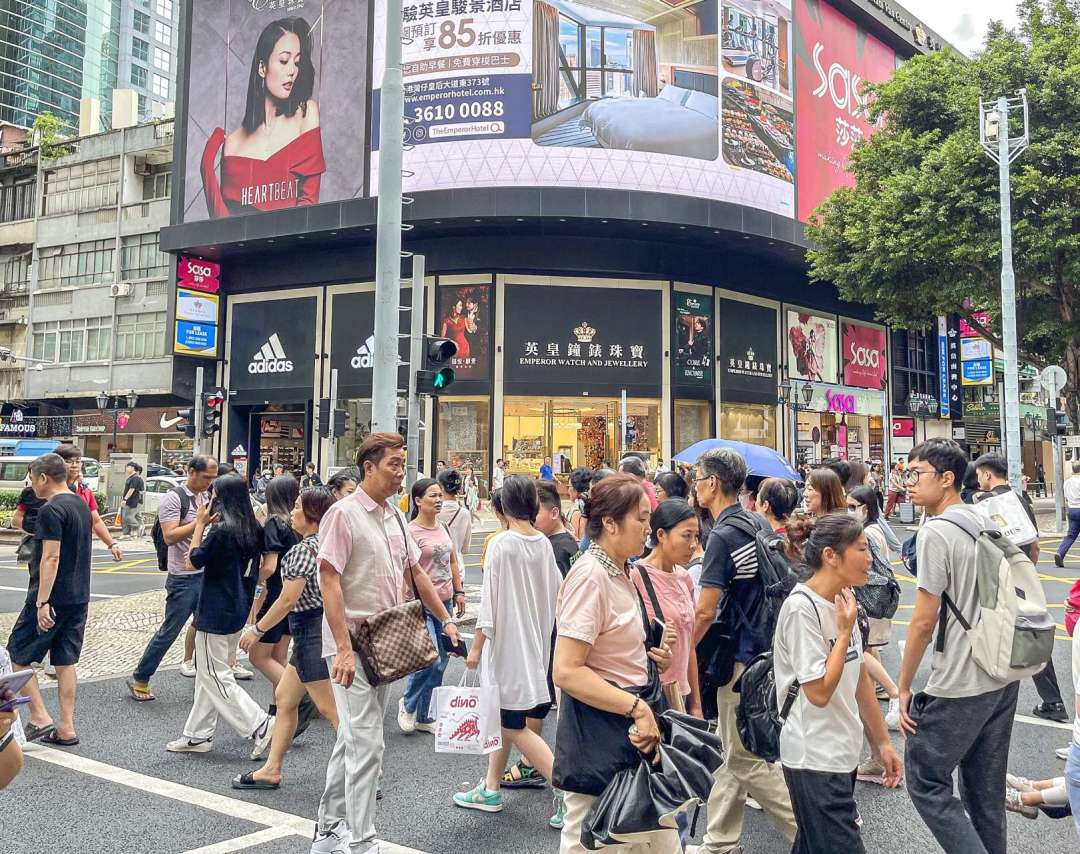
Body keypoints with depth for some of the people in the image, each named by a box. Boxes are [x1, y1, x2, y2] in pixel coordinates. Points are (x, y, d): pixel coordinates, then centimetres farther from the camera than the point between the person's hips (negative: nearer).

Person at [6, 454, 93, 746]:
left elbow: (51, 558, -21)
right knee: (65, 661, 11)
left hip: (53, 598, -8)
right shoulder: (81, 504, 12)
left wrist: (42, 602, -21)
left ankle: (40, 719, 3)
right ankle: (66, 729, 12)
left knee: (17, 657, 6)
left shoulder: (51, 510, -15)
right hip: (79, 597, 8)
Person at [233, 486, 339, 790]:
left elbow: (288, 599, -19)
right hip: (316, 630, 10)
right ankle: (272, 769, 26)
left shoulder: (304, 548, -17)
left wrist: (256, 629, -10)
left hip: (313, 631, -10)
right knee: (283, 696, 17)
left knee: (330, 708, -5)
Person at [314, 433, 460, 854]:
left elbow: (415, 573, 18)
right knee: (366, 742, -8)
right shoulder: (344, 513, -13)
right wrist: (344, 649, -22)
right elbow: (328, 582, -17)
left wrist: (446, 620, 15)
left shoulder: (395, 516, 11)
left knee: (352, 738, 16)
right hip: (353, 645, -8)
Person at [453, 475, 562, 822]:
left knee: (514, 725, -1)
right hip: (537, 641, 7)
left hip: (508, 643, -7)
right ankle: (490, 789, 27)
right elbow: (557, 591, 10)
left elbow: (490, 599, -15)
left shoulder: (501, 545, -16)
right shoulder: (544, 544, 2)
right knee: (502, 718, 18)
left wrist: (477, 647, -9)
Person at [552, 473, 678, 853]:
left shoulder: (621, 573, 11)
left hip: (631, 724, 9)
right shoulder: (589, 576, -18)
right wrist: (637, 707, -23)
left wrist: (653, 659, 6)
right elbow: (566, 671, -25)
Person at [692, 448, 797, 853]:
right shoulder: (758, 524, 7)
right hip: (764, 647, 9)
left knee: (746, 759, 2)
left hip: (742, 657, -9)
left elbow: (705, 611, -21)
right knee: (730, 754, 15)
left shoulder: (723, 536, -19)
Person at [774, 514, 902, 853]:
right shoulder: (801, 608, -20)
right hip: (814, 758, -8)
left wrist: (881, 742, 15)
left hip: (842, 752, 8)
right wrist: (845, 631, -17)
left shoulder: (843, 600, 5)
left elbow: (859, 677, 13)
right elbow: (819, 692, -20)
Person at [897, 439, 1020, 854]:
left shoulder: (936, 532, -16)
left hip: (959, 687, -8)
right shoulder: (985, 523, 9)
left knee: (926, 781, 3)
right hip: (1004, 678, 8)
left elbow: (924, 621, -17)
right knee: (987, 789, 16)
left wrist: (903, 687, -9)